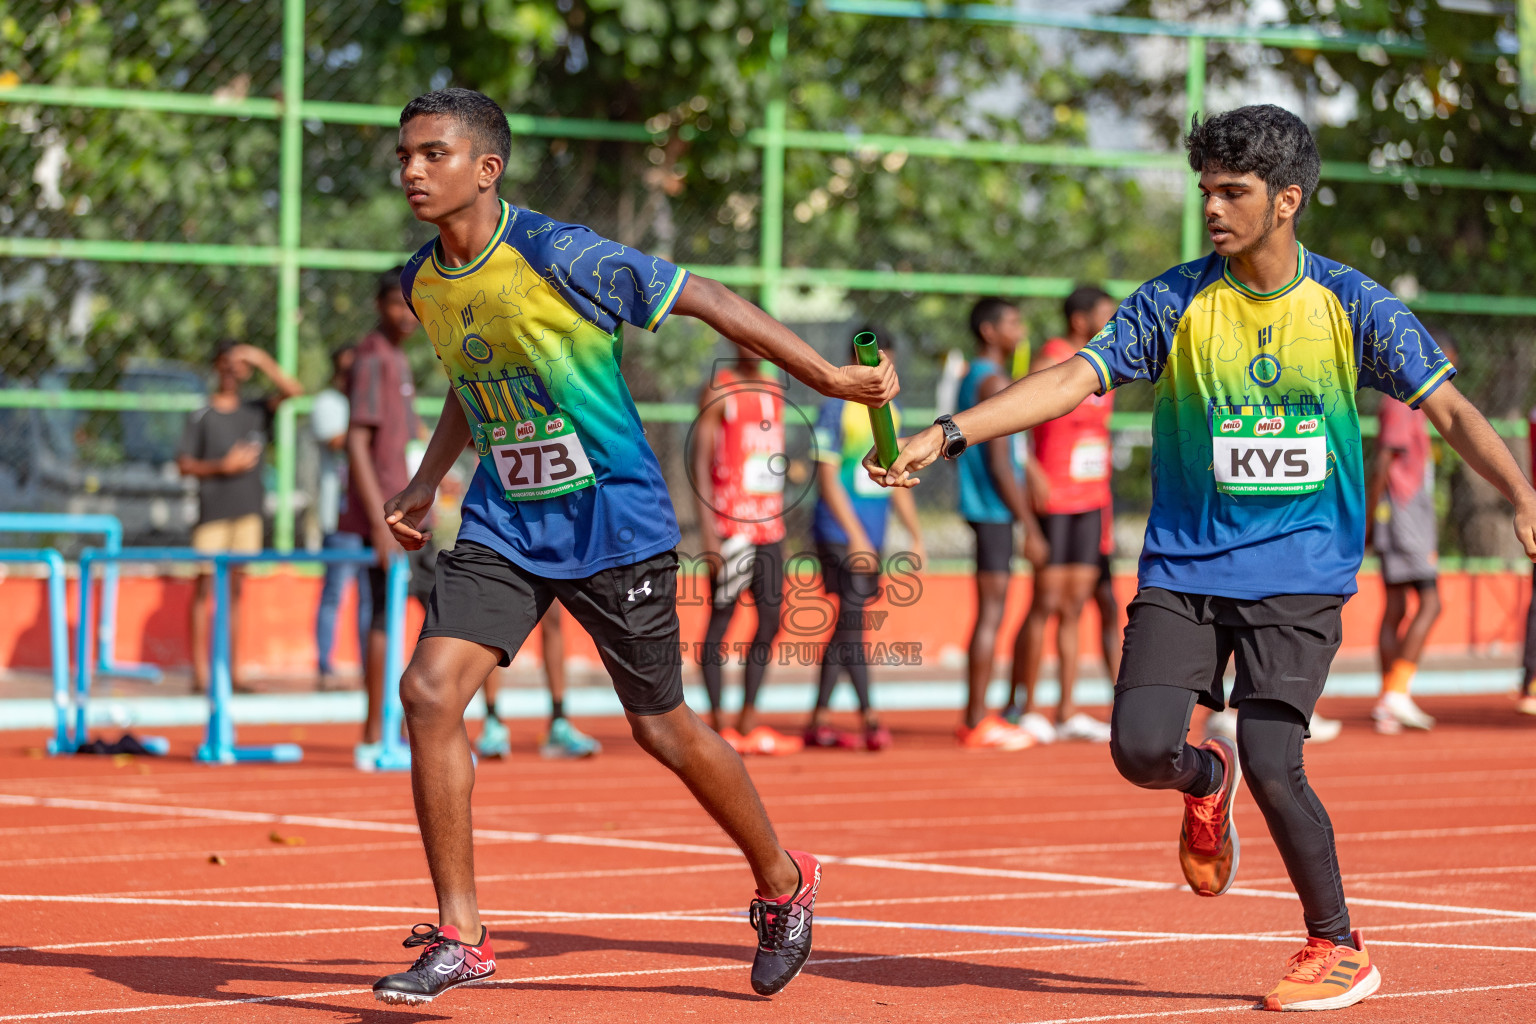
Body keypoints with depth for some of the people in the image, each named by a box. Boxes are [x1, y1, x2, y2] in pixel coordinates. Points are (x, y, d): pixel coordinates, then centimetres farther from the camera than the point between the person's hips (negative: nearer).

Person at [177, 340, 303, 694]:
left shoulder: (256, 410, 10)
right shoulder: (202, 418, 0)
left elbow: (292, 391, -1)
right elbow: (184, 464, -2)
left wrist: (264, 362, -9)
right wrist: (223, 466, -13)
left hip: (248, 513, 4)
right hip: (212, 514, -4)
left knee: (234, 591, 7)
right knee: (205, 590, -4)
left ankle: (231, 671, 10)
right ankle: (200, 674, -3)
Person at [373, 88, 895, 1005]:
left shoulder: (559, 257, -20)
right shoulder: (423, 283, 1)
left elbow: (705, 299, -13)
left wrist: (831, 379, -13)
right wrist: (427, 481, 17)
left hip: (615, 523, -5)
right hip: (506, 522, 5)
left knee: (661, 728, 6)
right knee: (429, 691, -13)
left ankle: (783, 883, 32)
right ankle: (459, 938, -3)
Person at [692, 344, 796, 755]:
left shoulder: (774, 388, 14)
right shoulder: (717, 391, -6)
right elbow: (700, 463, -11)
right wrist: (708, 532, -18)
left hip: (769, 524, 7)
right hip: (730, 523, -7)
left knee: (772, 617, 6)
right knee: (721, 617, -4)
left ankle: (749, 722, 12)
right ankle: (718, 726, -1)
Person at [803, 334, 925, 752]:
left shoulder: (890, 412, 14)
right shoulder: (835, 410, -7)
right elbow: (827, 478, -11)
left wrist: (916, 536, 16)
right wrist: (856, 536, -17)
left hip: (871, 536, 7)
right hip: (839, 532, -7)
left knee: (847, 624, 8)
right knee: (852, 617, -12)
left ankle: (818, 721, 12)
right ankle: (869, 717, -15)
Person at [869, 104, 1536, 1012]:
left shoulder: (1351, 306, -1)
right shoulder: (1175, 303, 0)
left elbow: (1448, 407, -2)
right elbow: (1071, 380, -6)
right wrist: (946, 435, -17)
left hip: (1298, 575, -2)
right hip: (1184, 566, 2)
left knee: (1272, 767, -15)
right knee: (1141, 749, -15)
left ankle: (1339, 948, 8)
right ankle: (1206, 780, 24)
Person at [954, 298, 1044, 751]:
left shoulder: (971, 381, 18)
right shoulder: (995, 383, -14)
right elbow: (1000, 463, -19)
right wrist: (1030, 527, -16)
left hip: (979, 507, 10)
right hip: (995, 510, -10)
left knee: (989, 614, 13)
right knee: (991, 613, -7)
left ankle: (976, 716, 17)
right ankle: (978, 723, -6)